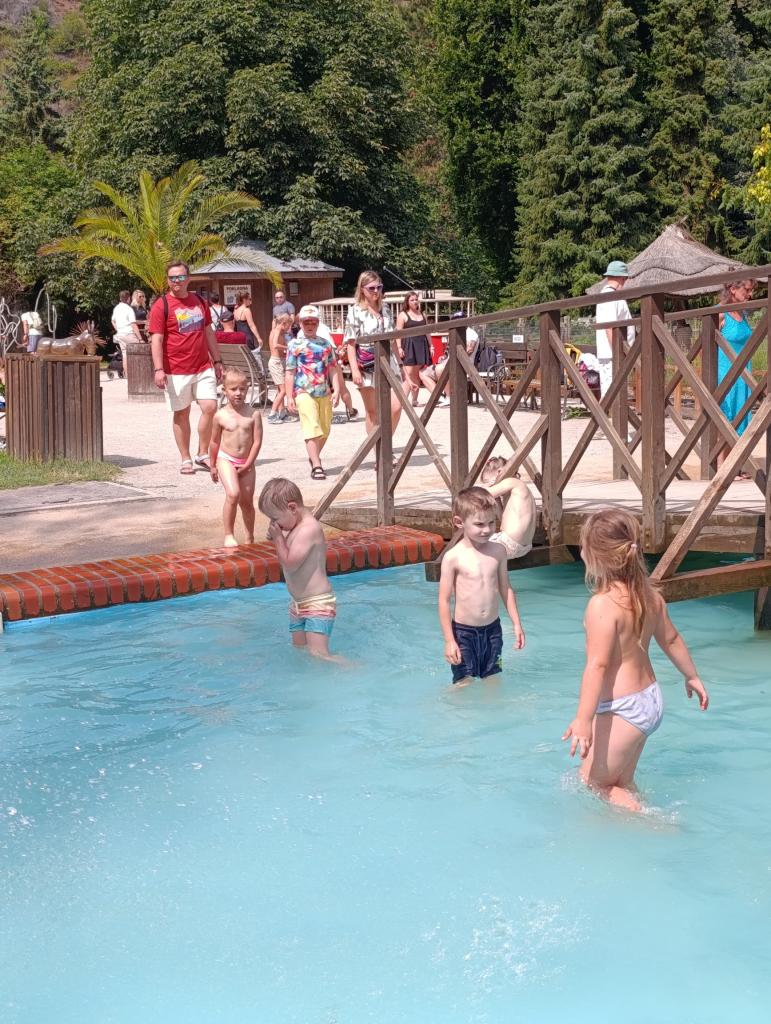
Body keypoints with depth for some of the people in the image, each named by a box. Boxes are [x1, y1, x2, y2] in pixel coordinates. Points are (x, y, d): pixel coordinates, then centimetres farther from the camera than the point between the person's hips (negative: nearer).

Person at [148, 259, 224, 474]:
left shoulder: (199, 301, 12)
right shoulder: (161, 305, -5)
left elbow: (208, 333, 19)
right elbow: (156, 339, -9)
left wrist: (217, 360, 17)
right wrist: (158, 369, -18)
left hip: (203, 368, 4)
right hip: (177, 371, -4)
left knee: (210, 407, -5)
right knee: (181, 414, 4)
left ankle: (203, 454, 9)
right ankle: (185, 460, 13)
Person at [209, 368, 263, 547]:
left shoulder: (254, 414, -5)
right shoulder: (220, 415, -4)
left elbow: (257, 441, -5)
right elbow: (214, 442, 7)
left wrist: (248, 464, -10)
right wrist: (212, 465, 12)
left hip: (247, 463, 2)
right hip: (226, 460, -2)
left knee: (247, 501, 9)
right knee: (233, 494, -22)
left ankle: (250, 538, 27)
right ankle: (229, 535, -13)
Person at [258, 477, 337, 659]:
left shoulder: (309, 528, -20)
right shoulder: (295, 527, 10)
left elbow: (290, 564, -23)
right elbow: (289, 560, 19)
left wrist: (278, 538, -11)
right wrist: (277, 539, 3)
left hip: (317, 604, -10)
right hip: (298, 604, 10)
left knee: (319, 655, -16)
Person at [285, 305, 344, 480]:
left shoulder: (326, 344, 11)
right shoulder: (295, 345, 1)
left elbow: (333, 368, 11)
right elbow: (290, 373, 0)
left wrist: (336, 390, 0)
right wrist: (289, 397, -5)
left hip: (324, 393, 5)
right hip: (304, 392, -5)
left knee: (325, 429, 12)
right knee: (312, 429, -15)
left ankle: (314, 458, 34)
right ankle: (317, 466, -18)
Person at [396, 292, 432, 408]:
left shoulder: (422, 315, 17)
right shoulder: (403, 315, 1)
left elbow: (427, 331, 20)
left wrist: (430, 346, 13)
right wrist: (399, 347, -15)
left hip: (422, 345, 5)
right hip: (409, 346, -5)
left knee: (418, 376, 6)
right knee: (409, 374, -14)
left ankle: (414, 400, 12)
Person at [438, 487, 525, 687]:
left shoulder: (498, 552, 0)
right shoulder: (454, 557, -14)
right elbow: (444, 600, -11)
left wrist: (516, 624, 10)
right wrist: (449, 640, -13)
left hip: (492, 629, 4)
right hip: (463, 632, -4)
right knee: (464, 684, 1)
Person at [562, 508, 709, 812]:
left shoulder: (602, 604, -22)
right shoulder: (650, 595, 3)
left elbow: (598, 665, -28)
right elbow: (671, 640, 17)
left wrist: (583, 720, -31)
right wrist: (692, 676, 33)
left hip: (622, 708, -9)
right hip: (651, 699, 9)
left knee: (593, 782, 4)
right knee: (622, 783, 19)